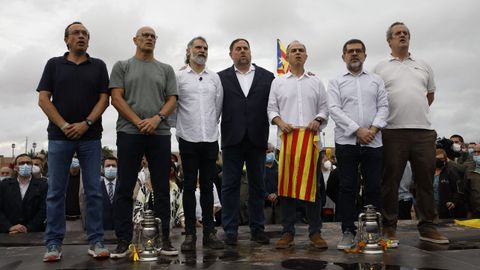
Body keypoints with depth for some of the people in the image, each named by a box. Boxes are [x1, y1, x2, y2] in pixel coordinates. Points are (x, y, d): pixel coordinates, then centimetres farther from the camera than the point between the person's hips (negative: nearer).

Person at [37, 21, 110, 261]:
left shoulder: (98, 66, 10)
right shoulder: (54, 64, 9)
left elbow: (104, 98, 2)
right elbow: (43, 99, 2)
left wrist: (86, 124, -11)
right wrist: (63, 125, -9)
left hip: (90, 136, 0)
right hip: (59, 136, 0)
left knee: (93, 191, 1)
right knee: (56, 191, 2)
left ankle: (96, 241, 8)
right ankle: (54, 243, 10)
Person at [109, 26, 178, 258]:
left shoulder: (166, 70, 15)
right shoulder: (122, 66, 10)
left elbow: (172, 100, 7)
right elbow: (116, 98, 0)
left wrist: (157, 119, -11)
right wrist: (138, 122, -10)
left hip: (160, 133, 2)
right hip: (129, 132, -1)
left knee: (162, 188, 3)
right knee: (125, 188, 0)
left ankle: (164, 238, 10)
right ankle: (123, 240, 8)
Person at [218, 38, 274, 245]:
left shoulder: (267, 77, 9)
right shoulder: (221, 78, 7)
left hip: (257, 139, 1)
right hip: (232, 139, -1)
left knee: (257, 185, 8)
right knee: (230, 186, 3)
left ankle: (257, 228, 18)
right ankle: (230, 230, 11)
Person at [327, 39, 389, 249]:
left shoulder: (376, 80, 16)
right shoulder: (336, 82, 10)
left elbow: (383, 107, 7)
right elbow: (334, 109, -3)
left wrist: (374, 128, -11)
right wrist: (357, 130, -13)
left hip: (374, 142, 2)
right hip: (346, 141, -1)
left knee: (374, 188, 3)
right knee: (347, 188, 0)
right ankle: (348, 232, 7)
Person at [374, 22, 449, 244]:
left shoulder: (423, 66, 18)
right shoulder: (381, 68, 9)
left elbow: (430, 95, 26)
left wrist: (417, 113, 16)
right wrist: (397, 114, 3)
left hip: (424, 130, 3)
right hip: (393, 132, -3)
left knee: (425, 179, 5)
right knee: (390, 180, -1)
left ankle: (427, 228, 15)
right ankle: (389, 228, 7)